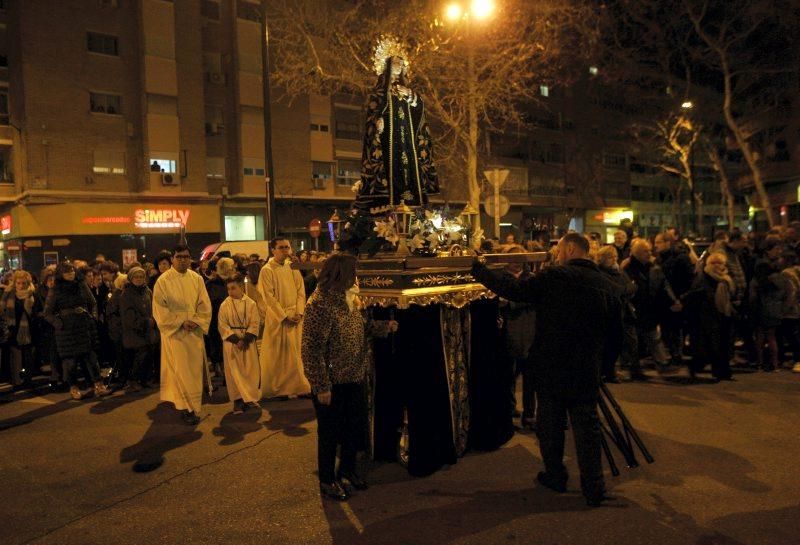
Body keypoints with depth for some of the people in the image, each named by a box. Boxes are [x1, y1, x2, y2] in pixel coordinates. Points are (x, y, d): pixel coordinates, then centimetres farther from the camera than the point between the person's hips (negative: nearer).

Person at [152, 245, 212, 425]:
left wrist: (196, 321, -12)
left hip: (195, 332, 4)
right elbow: (159, 309, -8)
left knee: (195, 370, 8)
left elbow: (205, 305, 4)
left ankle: (193, 406, 21)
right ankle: (185, 408, 4)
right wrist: (181, 323, -14)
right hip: (174, 332, -3)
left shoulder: (197, 279, 5)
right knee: (180, 371, -4)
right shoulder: (163, 280, -5)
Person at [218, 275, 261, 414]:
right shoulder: (225, 305, -1)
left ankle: (251, 397, 19)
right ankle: (238, 400, 10)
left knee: (250, 370, 4)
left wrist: (246, 339, -13)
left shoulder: (251, 304, -1)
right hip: (231, 341, 0)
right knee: (235, 371, 2)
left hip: (248, 341, 1)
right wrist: (235, 339, -13)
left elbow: (255, 323, -3)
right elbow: (222, 325, -4)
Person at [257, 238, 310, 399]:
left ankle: (297, 386, 17)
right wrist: (285, 316, -14)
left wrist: (299, 313, -8)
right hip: (277, 318, -4)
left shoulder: (293, 267, 7)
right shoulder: (267, 270, -7)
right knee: (277, 355, 3)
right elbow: (269, 298, -11)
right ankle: (276, 389, 15)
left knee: (295, 353, 8)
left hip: (295, 318, 4)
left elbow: (301, 292, 6)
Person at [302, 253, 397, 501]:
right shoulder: (319, 304, -22)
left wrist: (384, 326, 2)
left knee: (354, 427, 21)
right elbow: (312, 350, -22)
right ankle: (327, 481, 31)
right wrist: (322, 387, -20)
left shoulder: (350, 297, 3)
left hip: (355, 378, 8)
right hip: (332, 383, -8)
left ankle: (347, 471, 42)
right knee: (329, 433, 11)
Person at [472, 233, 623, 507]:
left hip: (551, 368, -3)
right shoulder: (607, 285, 3)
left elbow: (514, 290, -17)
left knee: (550, 423, 15)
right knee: (587, 426, 11)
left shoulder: (553, 277, -14)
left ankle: (555, 476, 29)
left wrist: (477, 269, -9)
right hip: (588, 372, 3)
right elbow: (616, 335, 7)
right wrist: (602, 363, 18)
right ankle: (594, 489, 15)